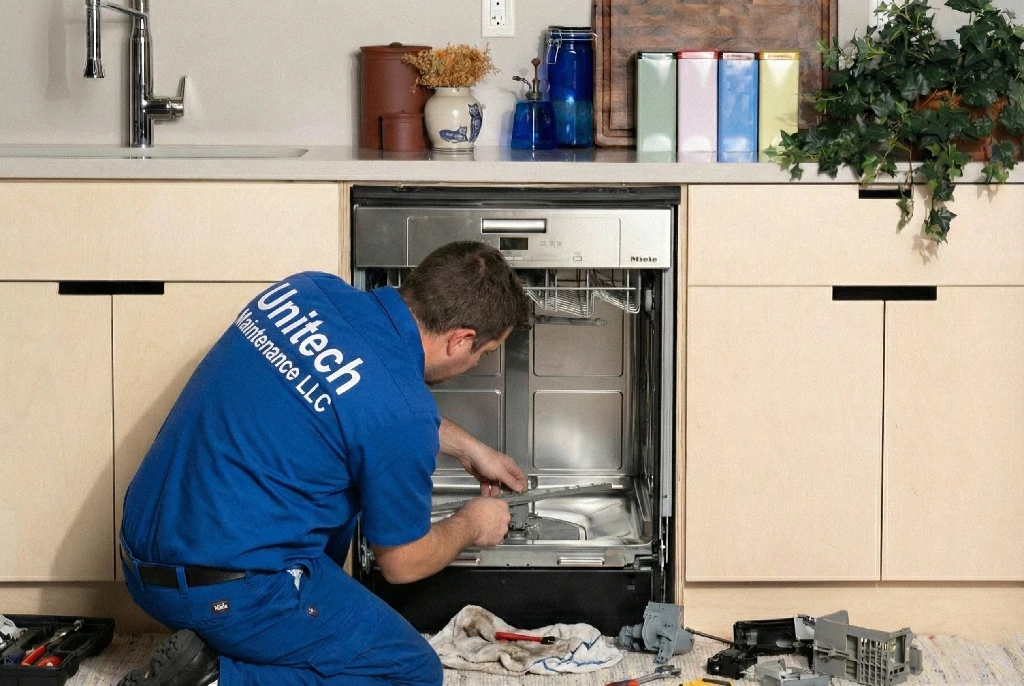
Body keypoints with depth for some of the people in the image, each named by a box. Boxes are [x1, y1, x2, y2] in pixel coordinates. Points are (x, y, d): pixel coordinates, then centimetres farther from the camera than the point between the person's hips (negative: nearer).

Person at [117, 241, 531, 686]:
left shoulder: (306, 289, 3)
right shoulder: (401, 414, -19)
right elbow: (402, 563, -2)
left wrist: (469, 449, 33)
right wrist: (472, 525, 18)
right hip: (222, 593, -8)